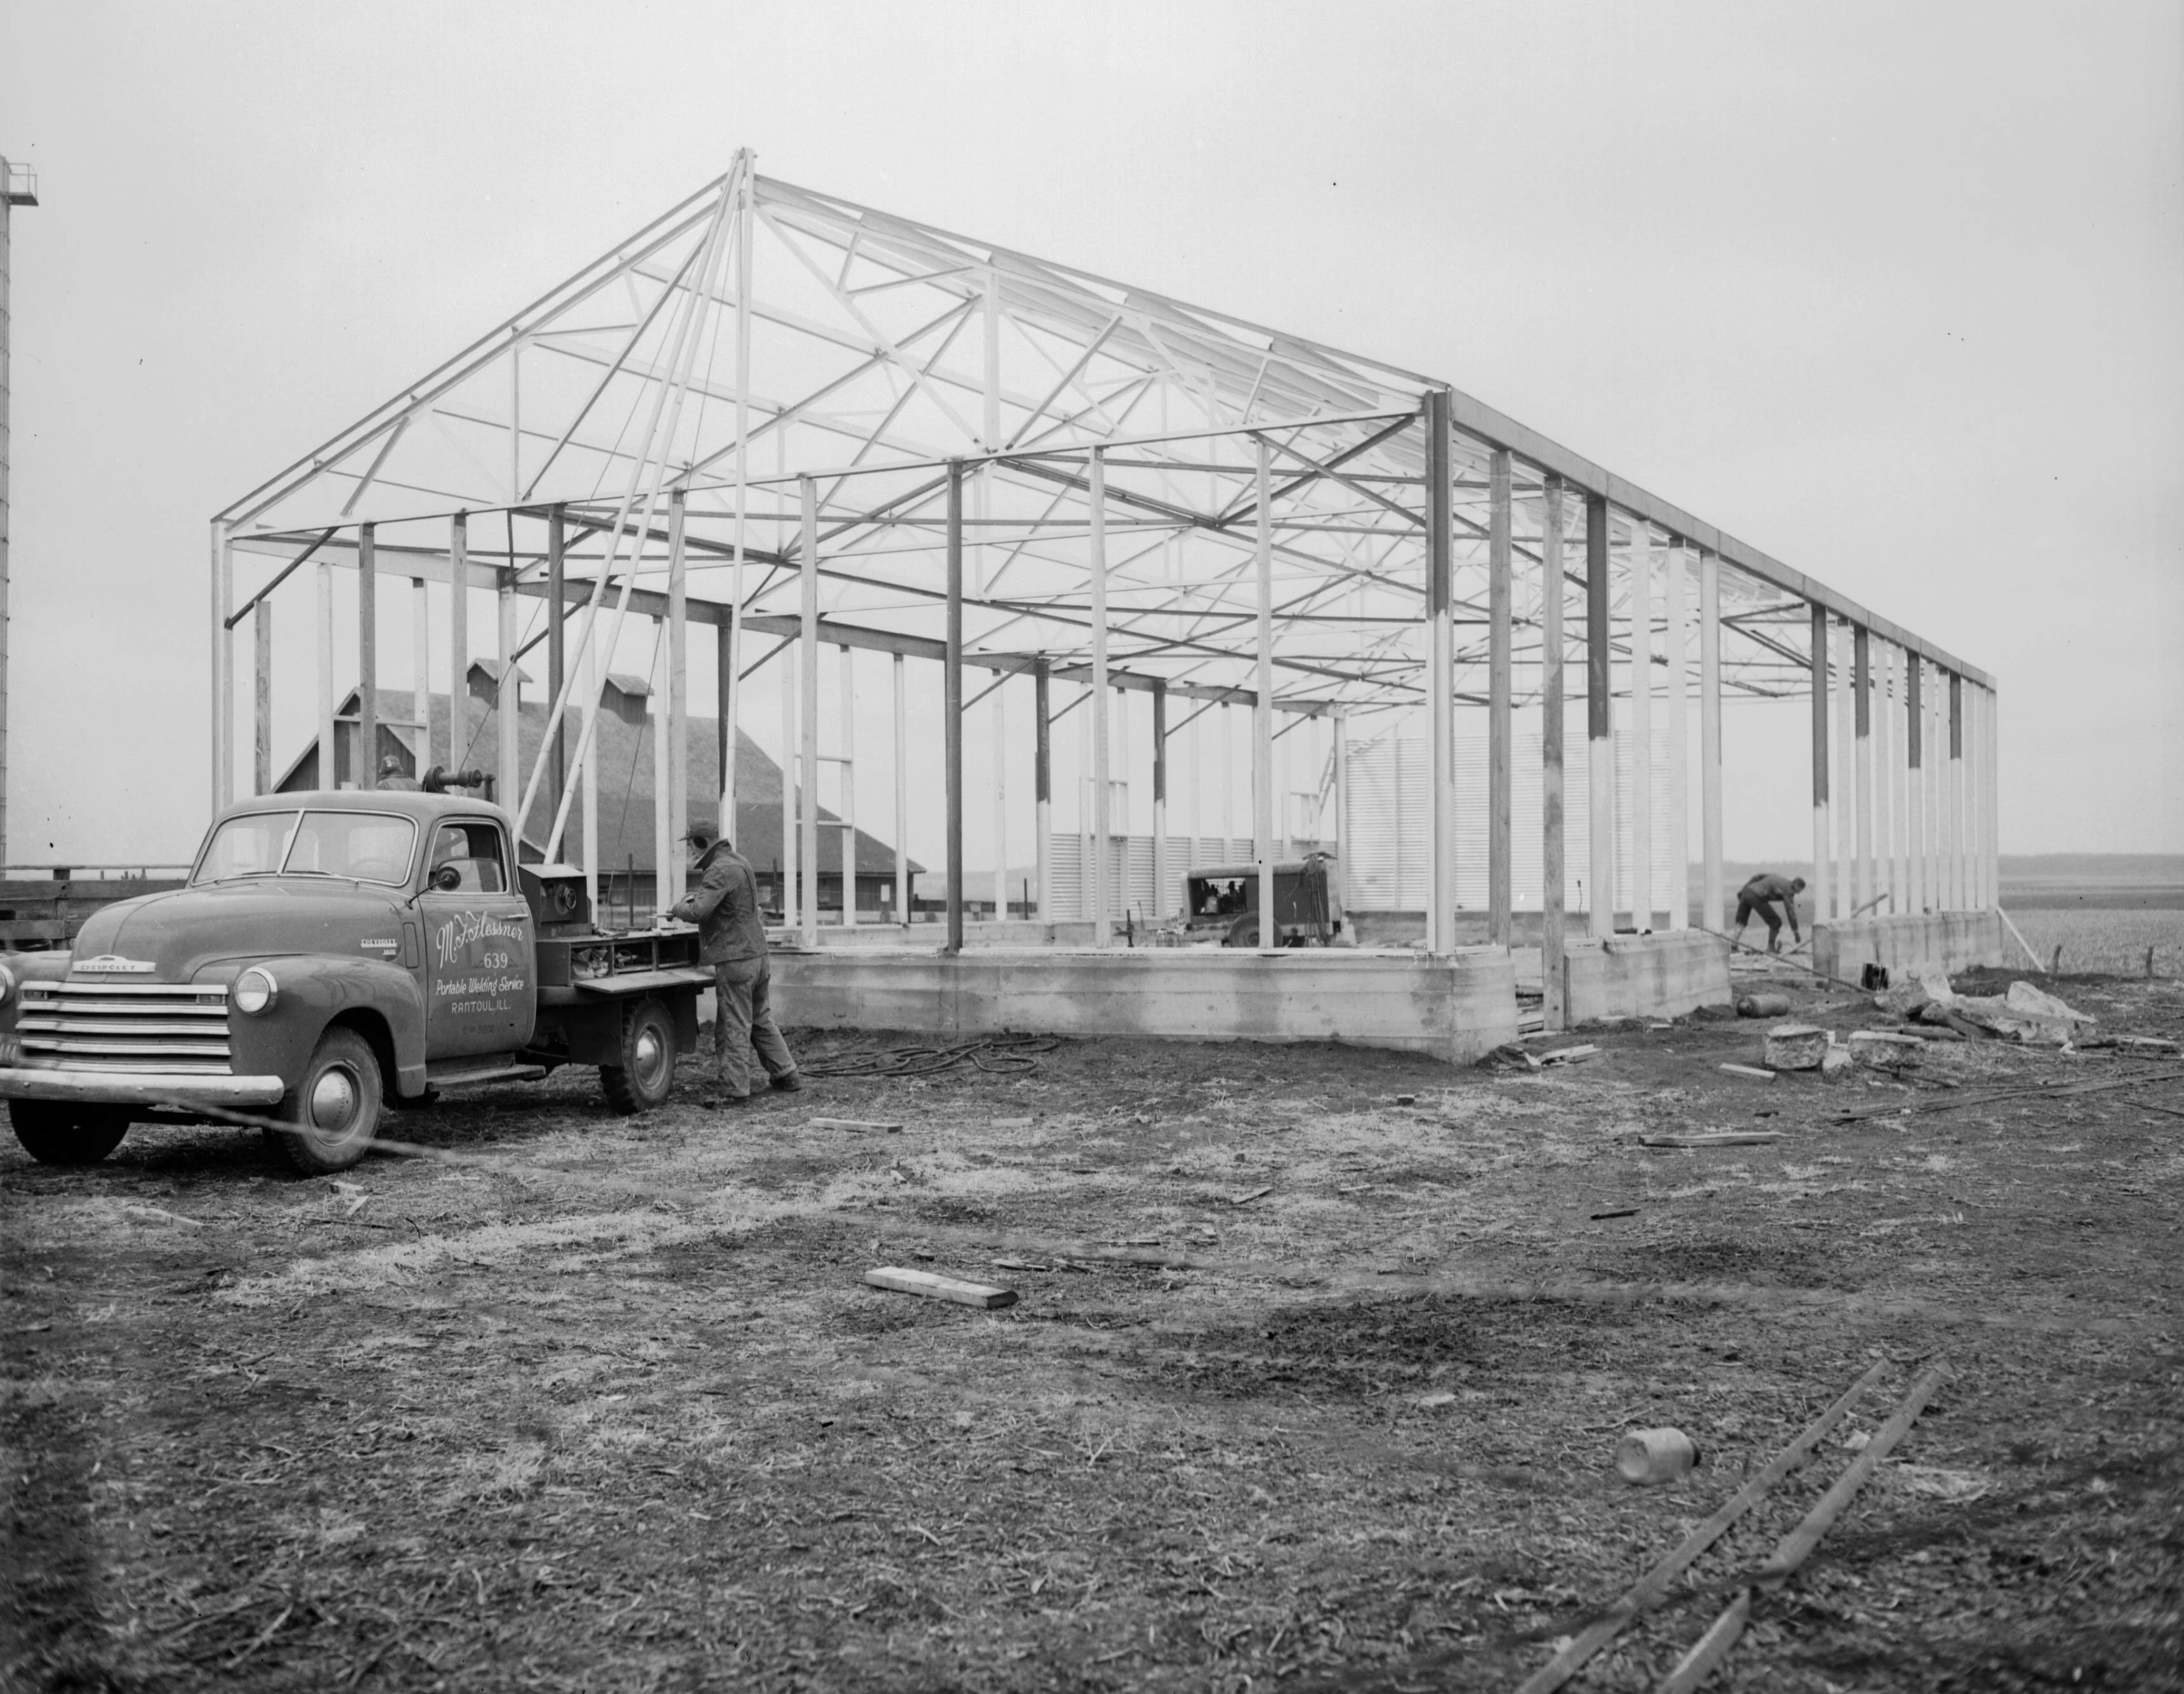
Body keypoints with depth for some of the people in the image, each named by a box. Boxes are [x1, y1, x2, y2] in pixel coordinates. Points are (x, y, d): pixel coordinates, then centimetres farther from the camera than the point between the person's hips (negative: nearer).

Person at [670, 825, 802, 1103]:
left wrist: (679, 908, -5)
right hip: (757, 953, 9)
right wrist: (695, 895, 13)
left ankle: (735, 1088, 0)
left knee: (734, 1027, -3)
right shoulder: (739, 862, 13)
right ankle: (787, 1075, 24)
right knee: (760, 1020, 19)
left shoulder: (720, 871, -18)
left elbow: (698, 912, -25)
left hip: (734, 958, -9)